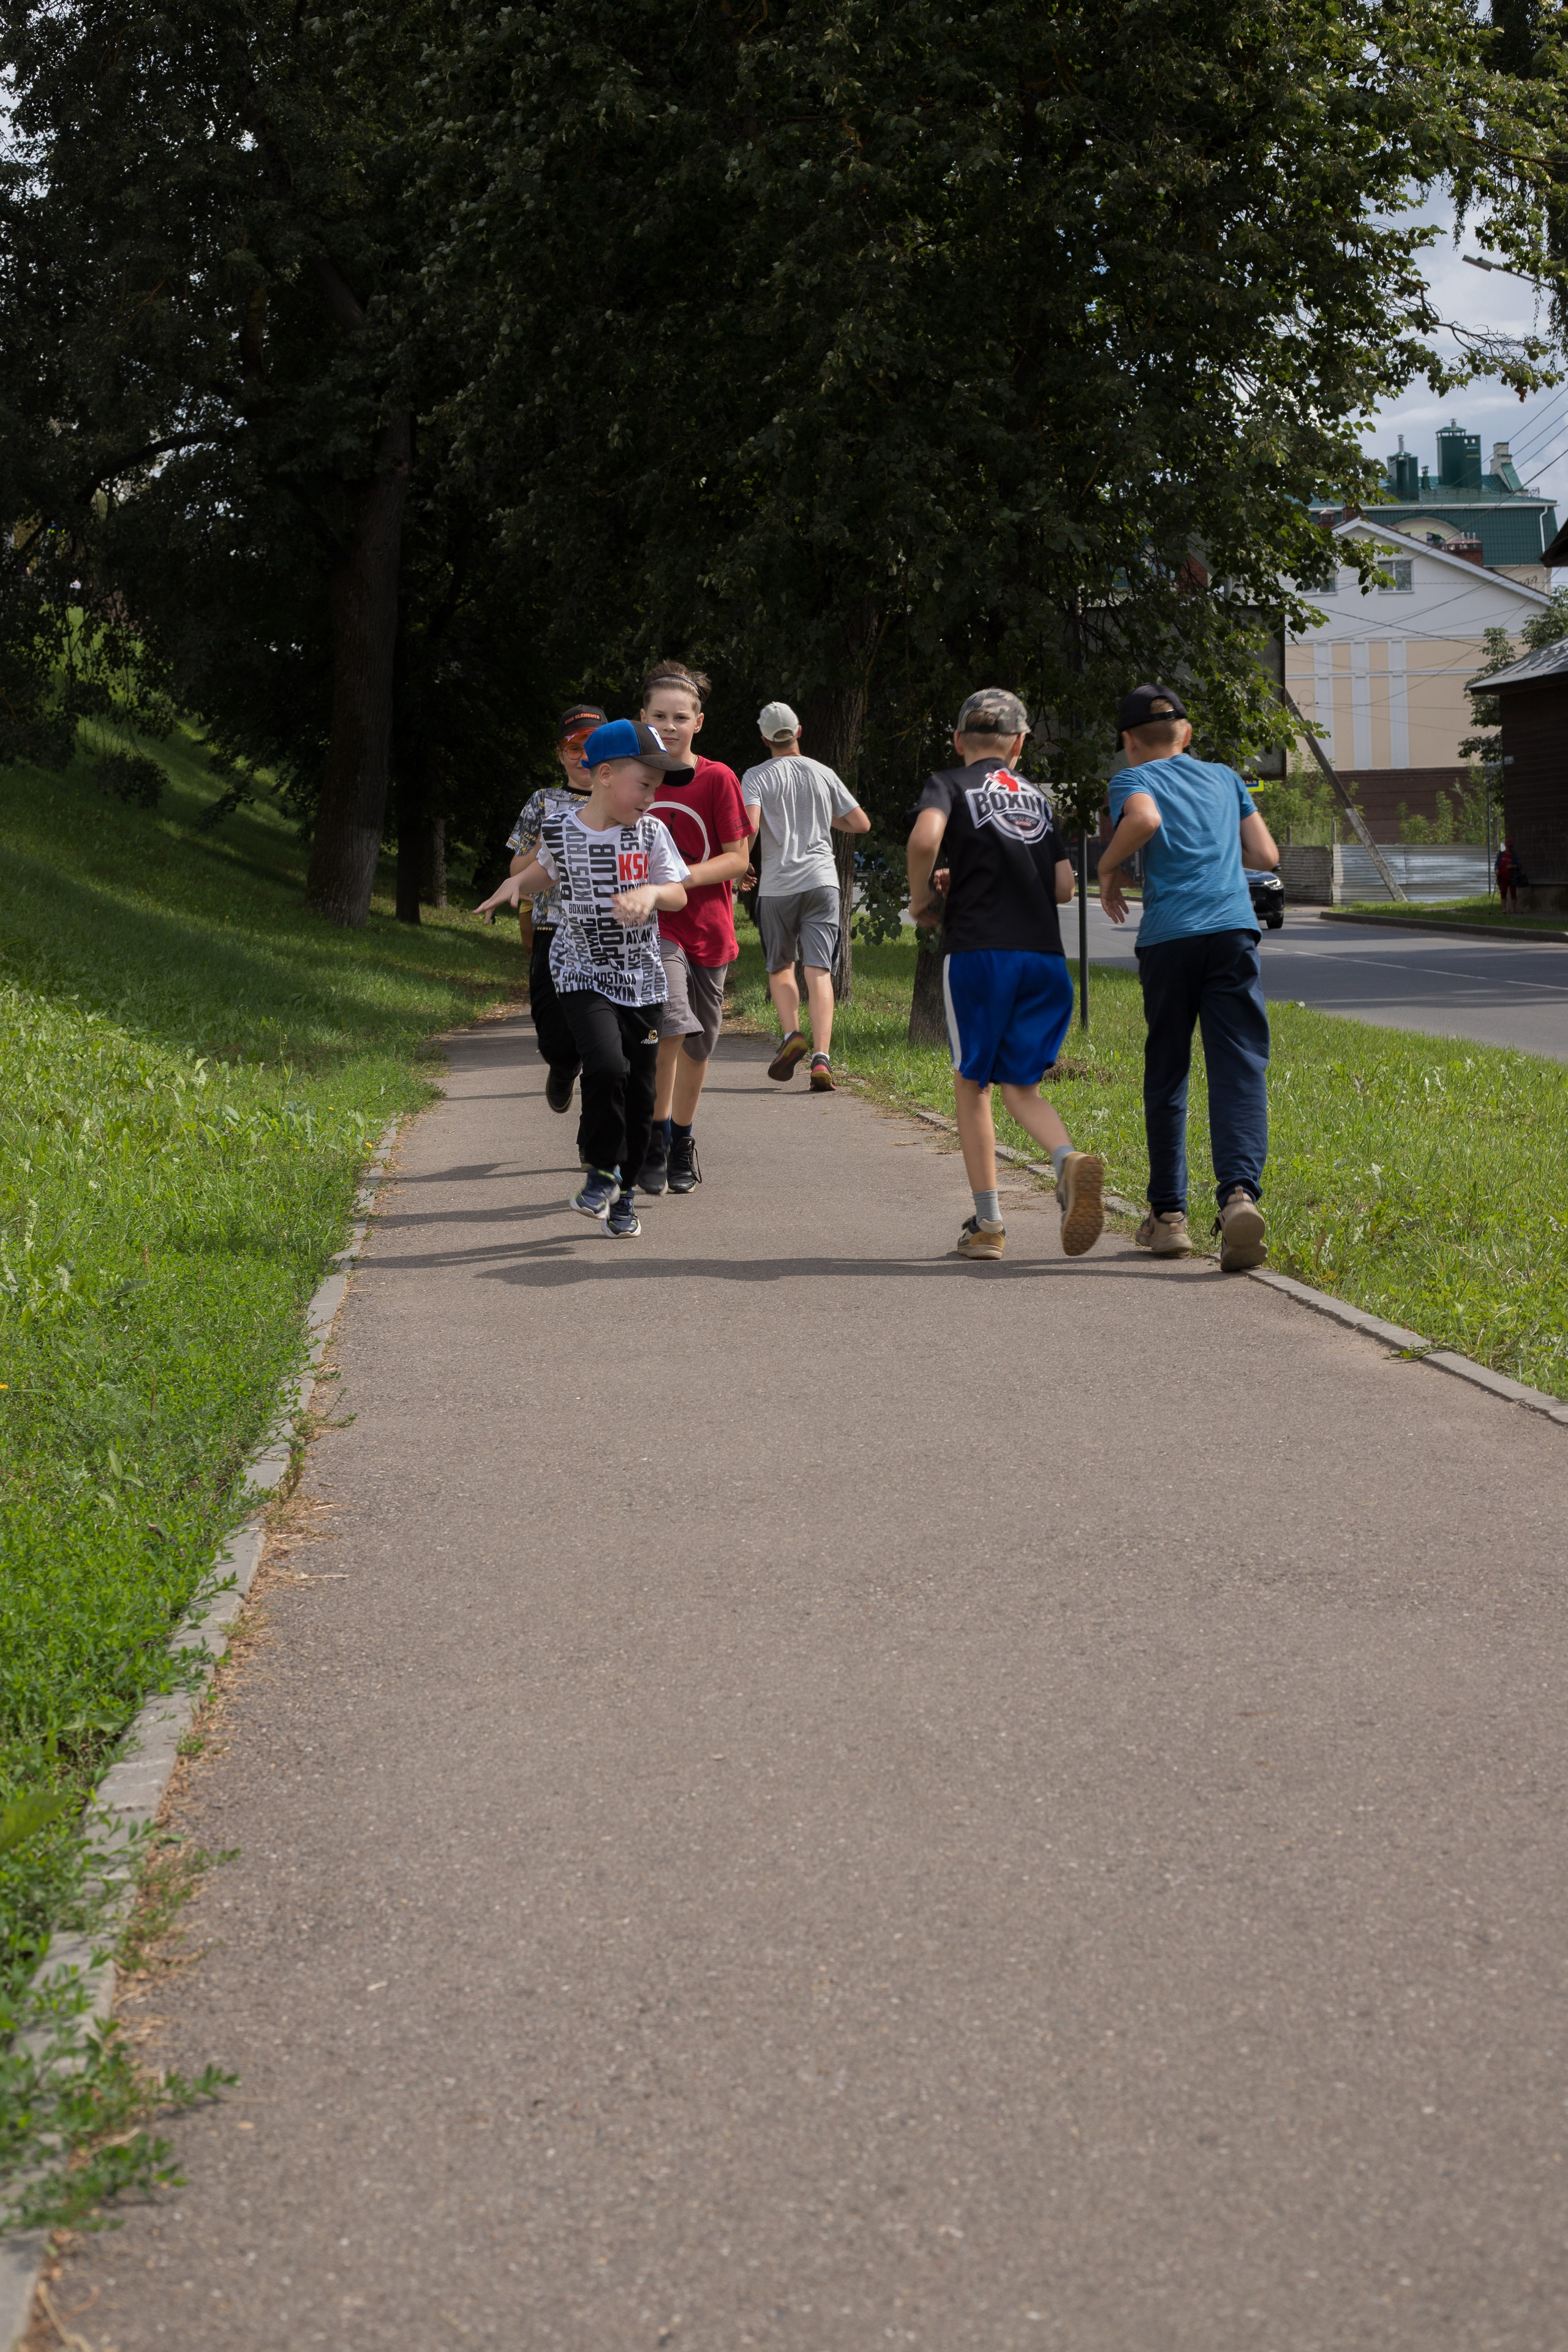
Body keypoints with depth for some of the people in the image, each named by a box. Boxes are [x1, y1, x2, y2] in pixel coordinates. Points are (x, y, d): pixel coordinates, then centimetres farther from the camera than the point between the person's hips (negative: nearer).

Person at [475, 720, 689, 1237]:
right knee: (607, 1066, -23)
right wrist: (516, 882, -1)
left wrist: (651, 892, -22)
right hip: (582, 975, -2)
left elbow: (679, 893, -2)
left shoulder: (650, 833, -3)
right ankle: (602, 1170, -1)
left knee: (640, 1088, 5)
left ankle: (623, 1192, 21)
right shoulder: (560, 830, -5)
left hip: (641, 978, 2)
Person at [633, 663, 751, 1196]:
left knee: (697, 1044, 11)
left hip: (707, 926, 1)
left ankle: (682, 1139, 32)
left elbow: (738, 858, -6)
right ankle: (654, 1133, -7)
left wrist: (682, 878, -19)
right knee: (672, 1026, -23)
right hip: (651, 924, -1)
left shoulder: (717, 778, -6)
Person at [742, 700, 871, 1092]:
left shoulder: (757, 777, -1)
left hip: (778, 885, -2)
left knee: (779, 967, 16)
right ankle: (822, 1057, -16)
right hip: (822, 880, 2)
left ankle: (791, 1034, -5)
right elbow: (861, 823, 12)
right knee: (819, 971, -4)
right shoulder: (823, 774, 9)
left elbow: (749, 826, -16)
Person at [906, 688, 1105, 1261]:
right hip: (1045, 955, 4)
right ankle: (1069, 1160, -20)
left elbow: (925, 837, -17)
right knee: (1019, 1084, 11)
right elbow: (1064, 887, 14)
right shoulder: (1036, 796, 20)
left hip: (978, 950, -4)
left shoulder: (950, 783, 5)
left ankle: (987, 1223, 6)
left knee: (972, 1083, 8)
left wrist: (922, 899, -1)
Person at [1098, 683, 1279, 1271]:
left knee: (1166, 1076, 11)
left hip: (1169, 937, -2)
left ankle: (1168, 1216, 18)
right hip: (1233, 930, 2)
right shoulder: (1224, 777, 21)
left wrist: (1108, 868, 2)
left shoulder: (1134, 778, 9)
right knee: (1239, 1071, -6)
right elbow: (1267, 855, 19)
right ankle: (1239, 1192, -29)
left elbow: (1145, 819, -14)